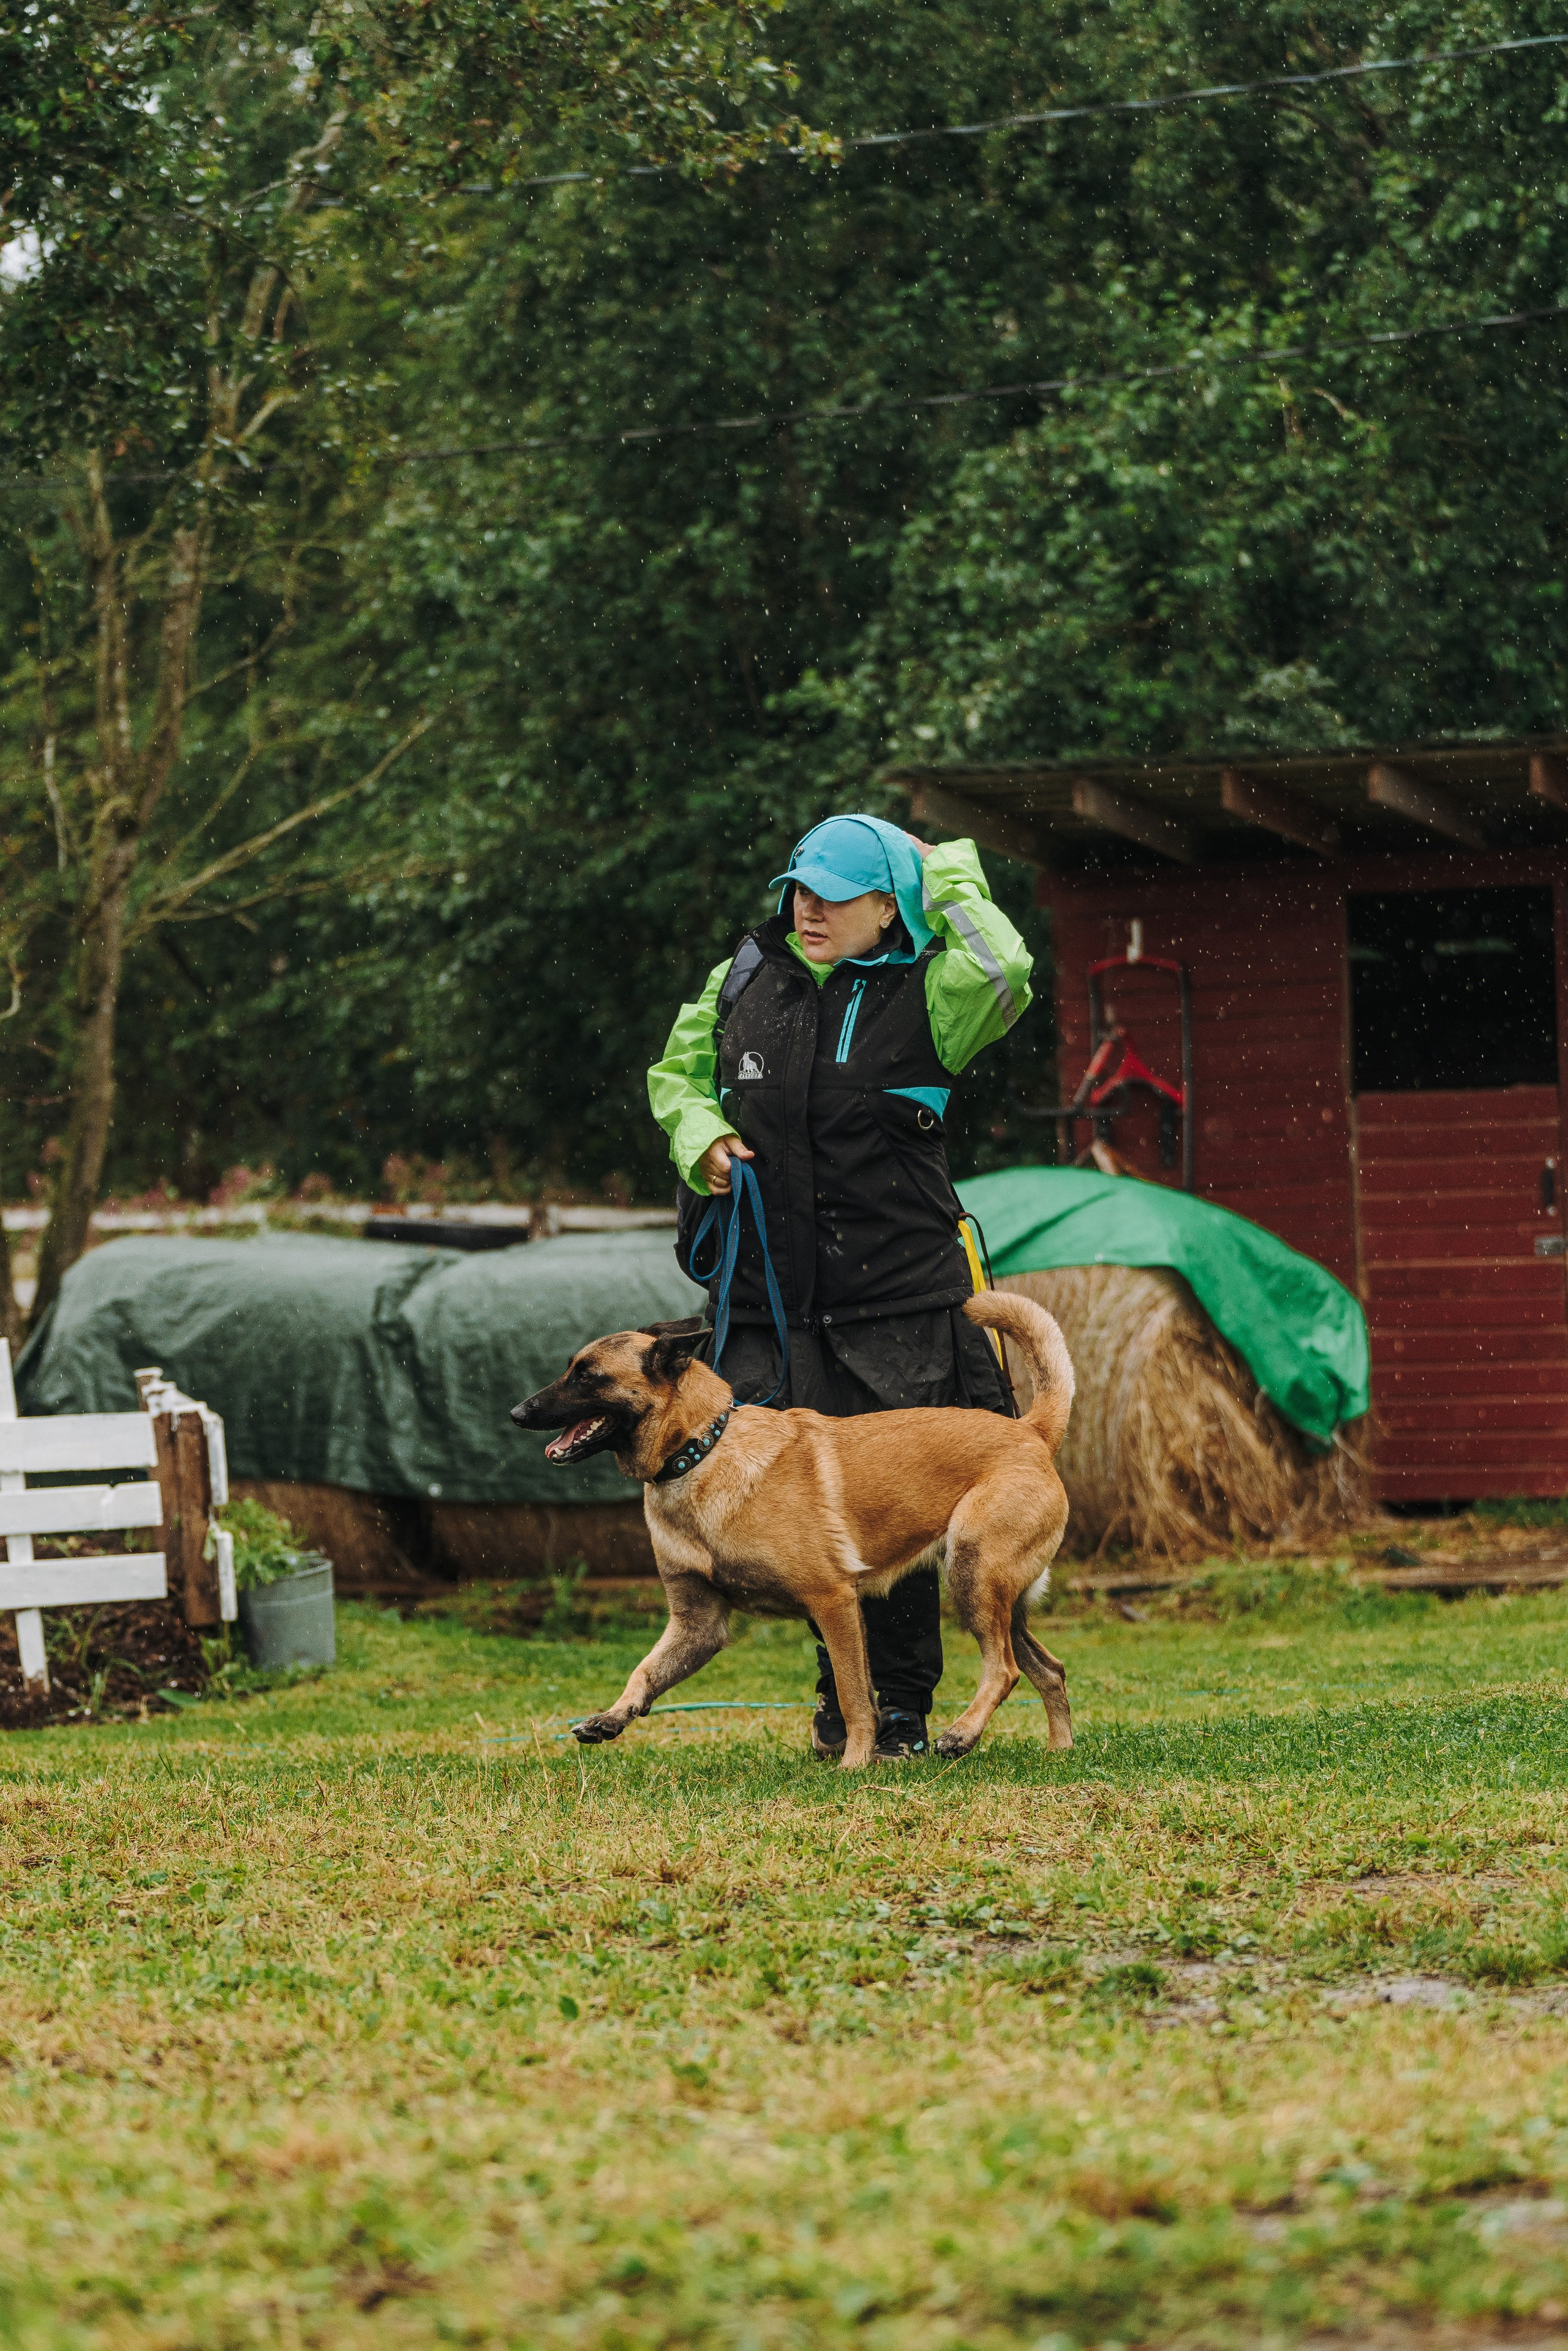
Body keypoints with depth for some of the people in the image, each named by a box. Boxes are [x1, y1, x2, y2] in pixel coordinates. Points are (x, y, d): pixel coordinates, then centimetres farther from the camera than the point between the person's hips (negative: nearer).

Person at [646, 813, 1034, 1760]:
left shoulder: (923, 995, -4)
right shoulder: (743, 982, 8)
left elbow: (1002, 975, -27)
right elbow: (676, 1074, 23)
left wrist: (948, 877, -13)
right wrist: (701, 1135, 1)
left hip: (901, 1300, -3)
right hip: (775, 1297, 3)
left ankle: (901, 1706, 12)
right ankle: (841, 1693, 22)